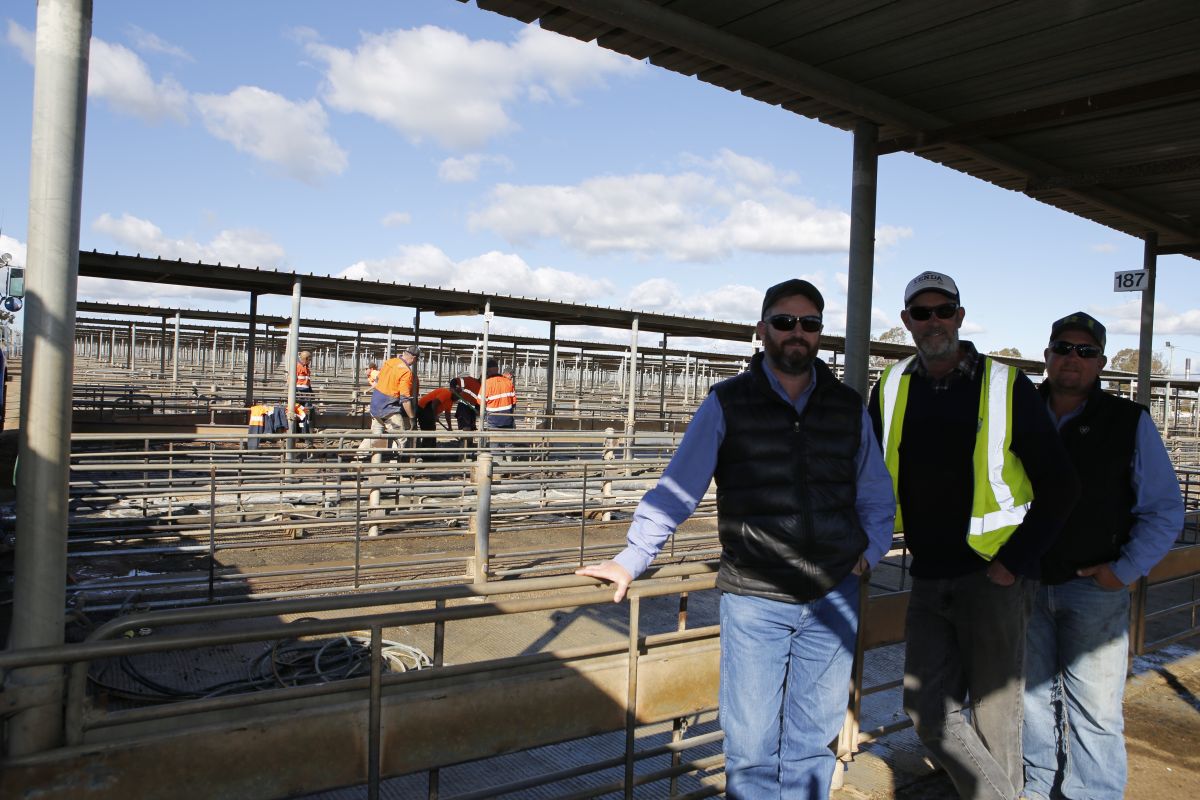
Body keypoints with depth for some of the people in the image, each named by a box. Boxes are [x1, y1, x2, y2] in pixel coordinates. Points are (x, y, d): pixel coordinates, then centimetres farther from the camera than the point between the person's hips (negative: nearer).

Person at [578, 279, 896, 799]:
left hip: (832, 598, 3)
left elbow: (877, 496, 19)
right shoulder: (727, 404, -1)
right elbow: (677, 488, -2)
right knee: (751, 751, 3)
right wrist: (632, 559, -7)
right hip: (753, 599, -3)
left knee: (813, 743, 13)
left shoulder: (848, 407, 8)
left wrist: (870, 551, 6)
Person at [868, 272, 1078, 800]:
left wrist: (1016, 561, -9)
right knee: (927, 709, 5)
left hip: (992, 577, -4)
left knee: (995, 716, 4)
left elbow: (1059, 487, -3)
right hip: (928, 579, 4)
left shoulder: (1006, 386, -4)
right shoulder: (892, 388, 6)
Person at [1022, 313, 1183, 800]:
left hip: (1095, 588, -2)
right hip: (1024, 586, 3)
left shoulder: (1129, 423, 0)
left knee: (1093, 709, 2)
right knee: (1032, 697, 14)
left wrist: (1126, 570, -7)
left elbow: (1164, 510, 2)